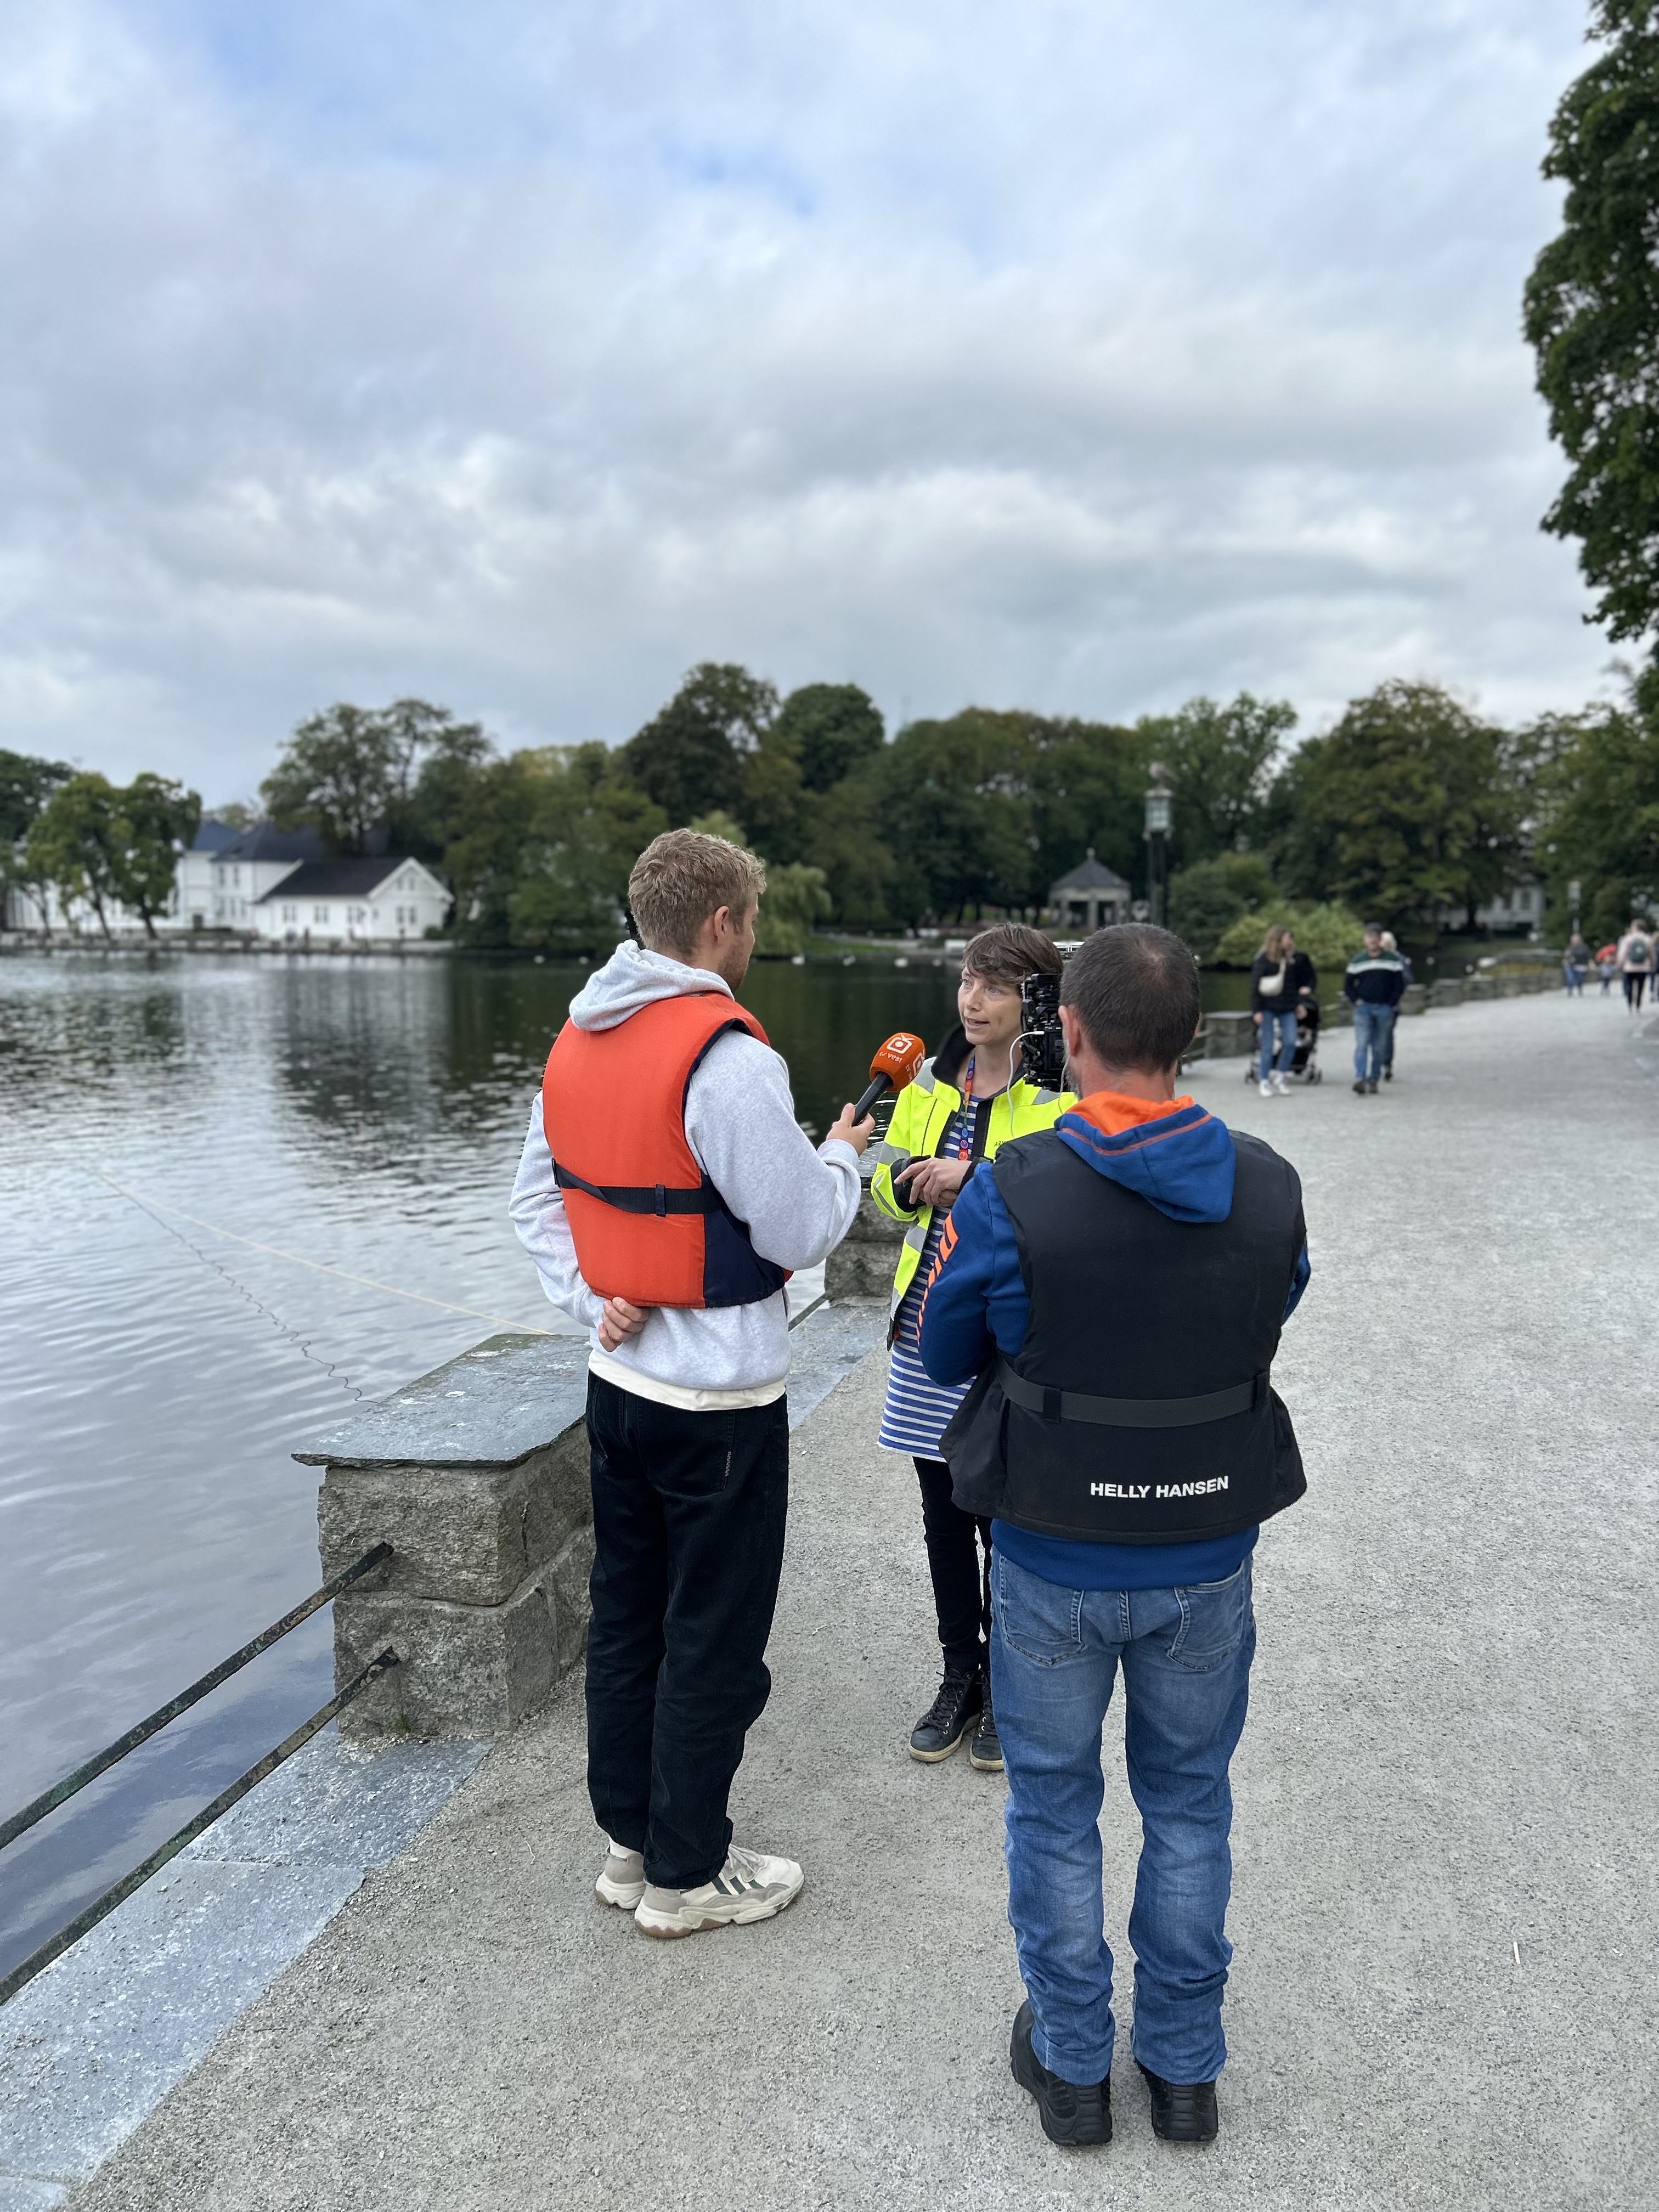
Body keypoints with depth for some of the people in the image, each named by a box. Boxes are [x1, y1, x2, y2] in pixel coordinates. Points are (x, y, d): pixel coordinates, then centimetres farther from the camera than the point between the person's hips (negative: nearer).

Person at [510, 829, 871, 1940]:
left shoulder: (578, 1040, 4)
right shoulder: (728, 1056, -22)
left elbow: (537, 1196, 10)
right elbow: (800, 1232, -18)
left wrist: (589, 1298, 2)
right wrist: (840, 1155, 0)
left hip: (620, 1382, 8)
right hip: (722, 1400, -8)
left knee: (626, 1618, 19)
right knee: (713, 1641, 9)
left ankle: (632, 1840, 36)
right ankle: (687, 1875, 25)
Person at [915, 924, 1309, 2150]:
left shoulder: (1013, 1193, -22)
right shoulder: (1269, 1186, -12)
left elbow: (947, 1352, -6)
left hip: (1054, 1565, -2)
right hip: (1209, 1561, 3)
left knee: (1055, 1808, 19)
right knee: (1189, 1806, 22)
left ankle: (1072, 2066, 36)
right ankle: (1186, 2069, 39)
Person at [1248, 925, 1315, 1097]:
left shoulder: (1294, 959, 7)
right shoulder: (1264, 959, -7)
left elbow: (1304, 980, 18)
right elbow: (1255, 986, -8)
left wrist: (1300, 1002, 11)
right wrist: (1256, 1010, -12)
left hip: (1288, 1009, 4)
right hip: (1269, 1009, -4)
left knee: (1290, 1043, -6)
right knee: (1268, 1046, 0)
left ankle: (1280, 1076, 12)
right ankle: (1264, 1081, 9)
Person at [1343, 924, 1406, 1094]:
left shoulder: (1393, 960, 4)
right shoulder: (1357, 961, 6)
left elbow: (1400, 985, 5)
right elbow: (1348, 985, 10)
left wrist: (1391, 1004, -3)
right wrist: (1356, 1001, -3)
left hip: (1385, 1010, 1)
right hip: (1363, 1008, -1)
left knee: (1379, 1047, 5)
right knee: (1362, 1044, -13)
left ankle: (1373, 1079, 15)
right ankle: (1359, 1078, -22)